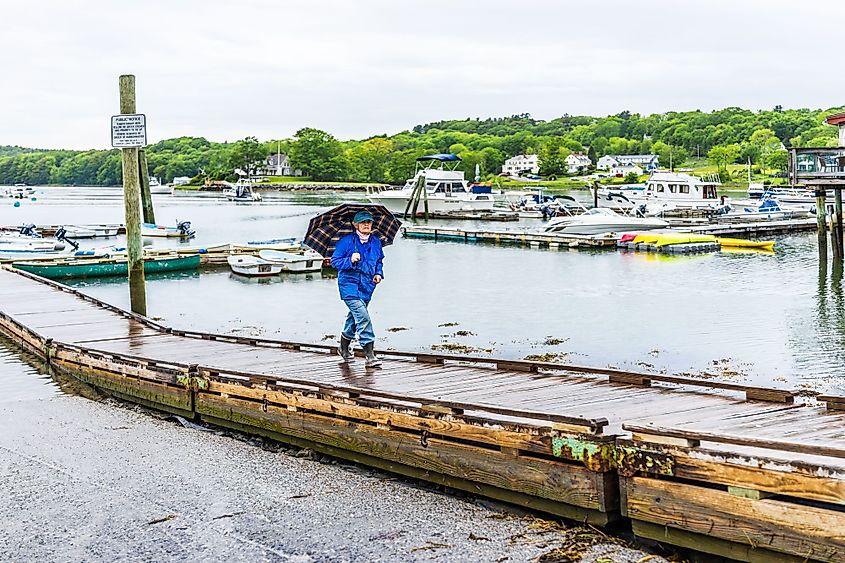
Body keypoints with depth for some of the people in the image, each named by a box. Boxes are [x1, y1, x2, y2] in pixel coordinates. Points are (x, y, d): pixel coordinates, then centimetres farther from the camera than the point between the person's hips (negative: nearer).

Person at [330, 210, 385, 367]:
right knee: (363, 316, -18)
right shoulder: (346, 241, -8)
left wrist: (379, 273, 5)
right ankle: (370, 355, -19)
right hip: (349, 285, -6)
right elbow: (335, 261, -5)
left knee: (355, 316, 18)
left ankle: (344, 346, 43)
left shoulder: (376, 242, 8)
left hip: (367, 285, 6)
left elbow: (379, 260, 24)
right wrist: (350, 261, -22)